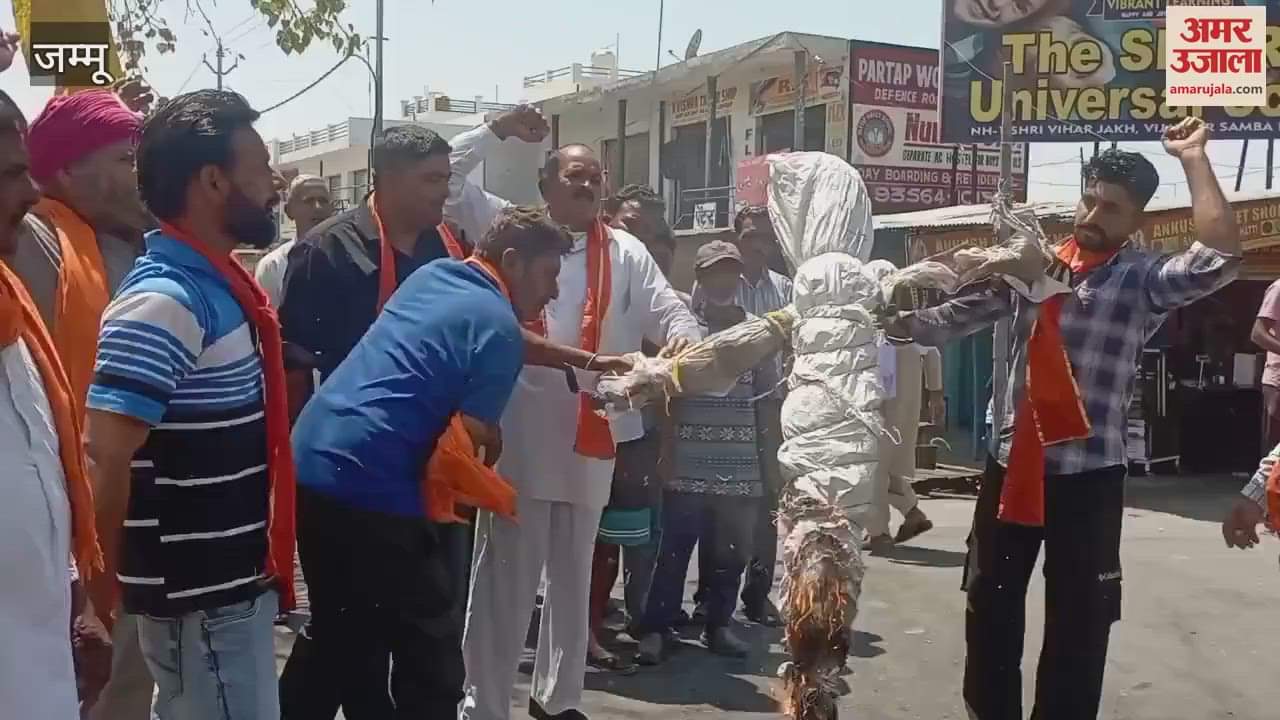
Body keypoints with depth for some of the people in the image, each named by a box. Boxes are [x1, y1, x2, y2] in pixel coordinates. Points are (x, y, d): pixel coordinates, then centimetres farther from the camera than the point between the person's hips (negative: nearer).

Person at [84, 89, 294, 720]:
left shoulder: (216, 285, 9)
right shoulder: (165, 301, -21)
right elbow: (104, 462, -25)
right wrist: (104, 586, -15)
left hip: (237, 580, 9)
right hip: (201, 598, -9)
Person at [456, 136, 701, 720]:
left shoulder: (625, 251, 10)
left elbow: (670, 311, 7)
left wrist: (682, 338, -15)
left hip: (590, 436, 4)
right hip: (516, 435, -3)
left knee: (572, 577, 17)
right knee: (505, 576, 1)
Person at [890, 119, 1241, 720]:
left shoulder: (1145, 279, -2)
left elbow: (1222, 257, -20)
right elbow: (949, 321, 8)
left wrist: (1193, 159, -14)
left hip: (1088, 474, -3)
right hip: (1011, 463, 4)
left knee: (1078, 621, 8)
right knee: (990, 607, 16)